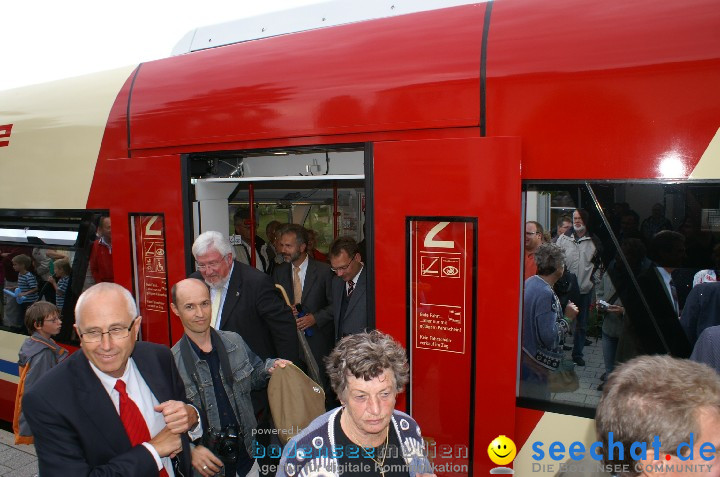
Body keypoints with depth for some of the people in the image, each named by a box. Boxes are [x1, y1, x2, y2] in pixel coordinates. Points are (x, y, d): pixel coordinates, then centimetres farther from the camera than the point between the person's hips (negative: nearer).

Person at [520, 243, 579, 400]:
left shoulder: (529, 282, 3)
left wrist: (562, 315, 9)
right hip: (534, 368, -9)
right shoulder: (546, 294, -25)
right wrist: (567, 318, -13)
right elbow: (549, 337, -25)